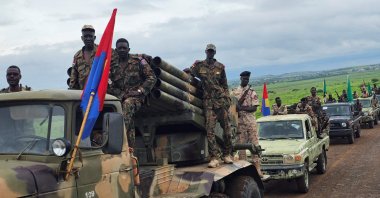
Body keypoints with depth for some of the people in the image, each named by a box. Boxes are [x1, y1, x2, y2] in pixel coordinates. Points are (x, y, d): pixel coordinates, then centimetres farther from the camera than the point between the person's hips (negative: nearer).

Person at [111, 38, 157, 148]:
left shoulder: (138, 60, 7)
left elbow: (152, 78, 2)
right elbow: (113, 87, 11)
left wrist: (140, 91, -9)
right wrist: (122, 95, -9)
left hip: (136, 97, -4)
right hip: (121, 98, 4)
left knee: (127, 104, -36)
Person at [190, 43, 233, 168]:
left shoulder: (220, 67, 11)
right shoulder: (198, 66, 6)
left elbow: (225, 84, 15)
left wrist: (227, 98, 7)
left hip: (221, 100, 2)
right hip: (208, 102, -1)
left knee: (226, 128, 5)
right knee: (210, 129, -8)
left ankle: (227, 155, 19)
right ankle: (214, 158, -6)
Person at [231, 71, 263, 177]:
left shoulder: (252, 92, 5)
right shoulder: (234, 91, 8)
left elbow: (254, 108, -4)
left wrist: (242, 107, -16)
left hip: (251, 121, -1)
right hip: (239, 121, 1)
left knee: (254, 144, -4)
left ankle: (257, 168, -3)